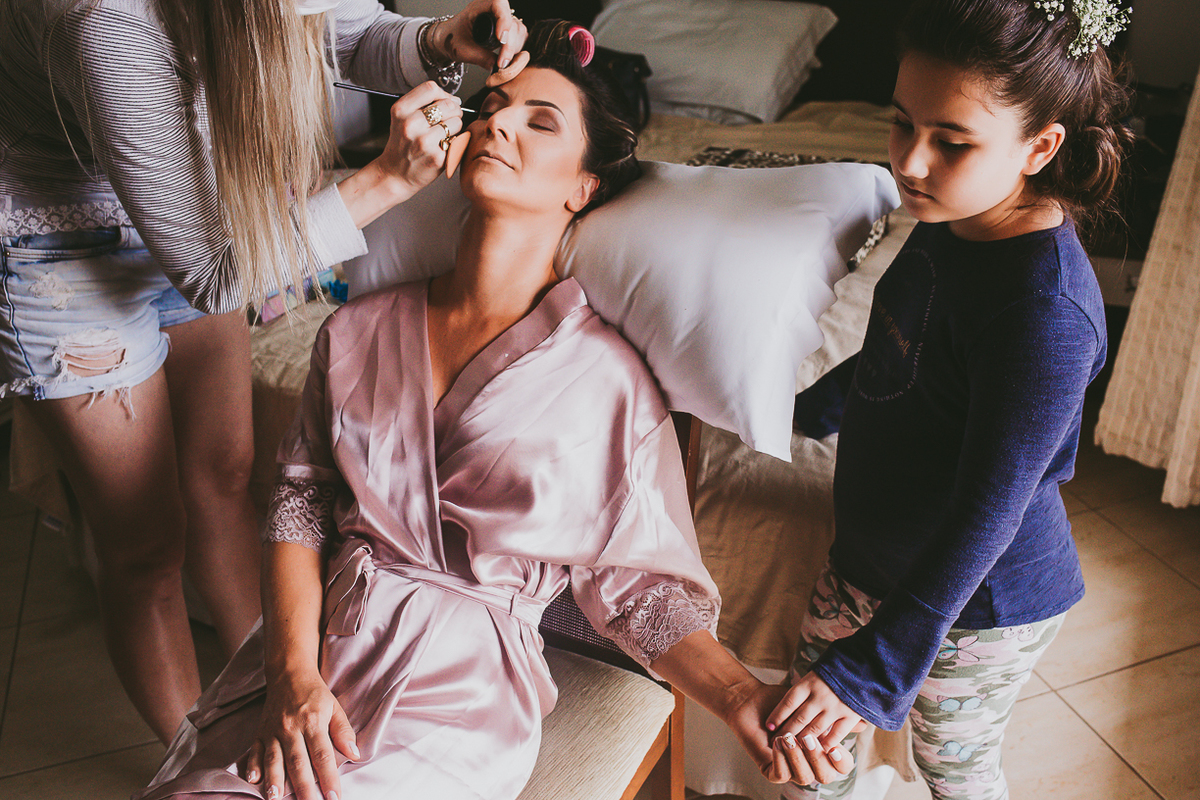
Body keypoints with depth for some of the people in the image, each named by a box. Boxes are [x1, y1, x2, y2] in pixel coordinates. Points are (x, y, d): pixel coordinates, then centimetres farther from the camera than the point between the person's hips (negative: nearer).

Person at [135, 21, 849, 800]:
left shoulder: (607, 377, -5)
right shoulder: (360, 327, 7)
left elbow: (637, 580, -1)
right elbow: (302, 501, 5)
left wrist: (745, 699, -17)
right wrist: (293, 671, -9)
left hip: (459, 677, -3)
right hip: (312, 633, 3)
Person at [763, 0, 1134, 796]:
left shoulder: (1043, 313, -33)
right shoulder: (953, 216, -8)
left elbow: (987, 512, -30)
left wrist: (876, 667, -27)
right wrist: (825, 403, 26)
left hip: (979, 595, -7)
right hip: (877, 552, 7)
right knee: (805, 735, 21)